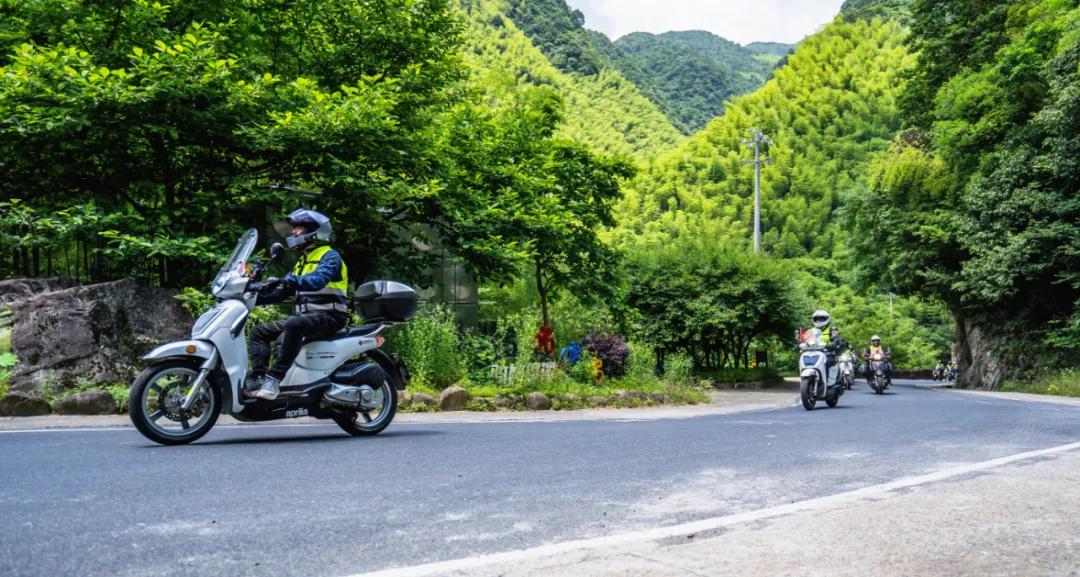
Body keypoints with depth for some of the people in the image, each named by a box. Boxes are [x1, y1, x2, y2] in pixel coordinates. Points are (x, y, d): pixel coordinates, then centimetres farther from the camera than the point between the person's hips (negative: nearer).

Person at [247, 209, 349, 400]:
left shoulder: (330, 256, -2)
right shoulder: (302, 262, 25)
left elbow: (318, 280, -23)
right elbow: (281, 292, 20)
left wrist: (290, 280, -37)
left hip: (328, 316, -9)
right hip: (303, 316, 9)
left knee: (293, 325, -37)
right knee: (260, 332, 0)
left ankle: (274, 378, -38)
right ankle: (257, 376, -15)